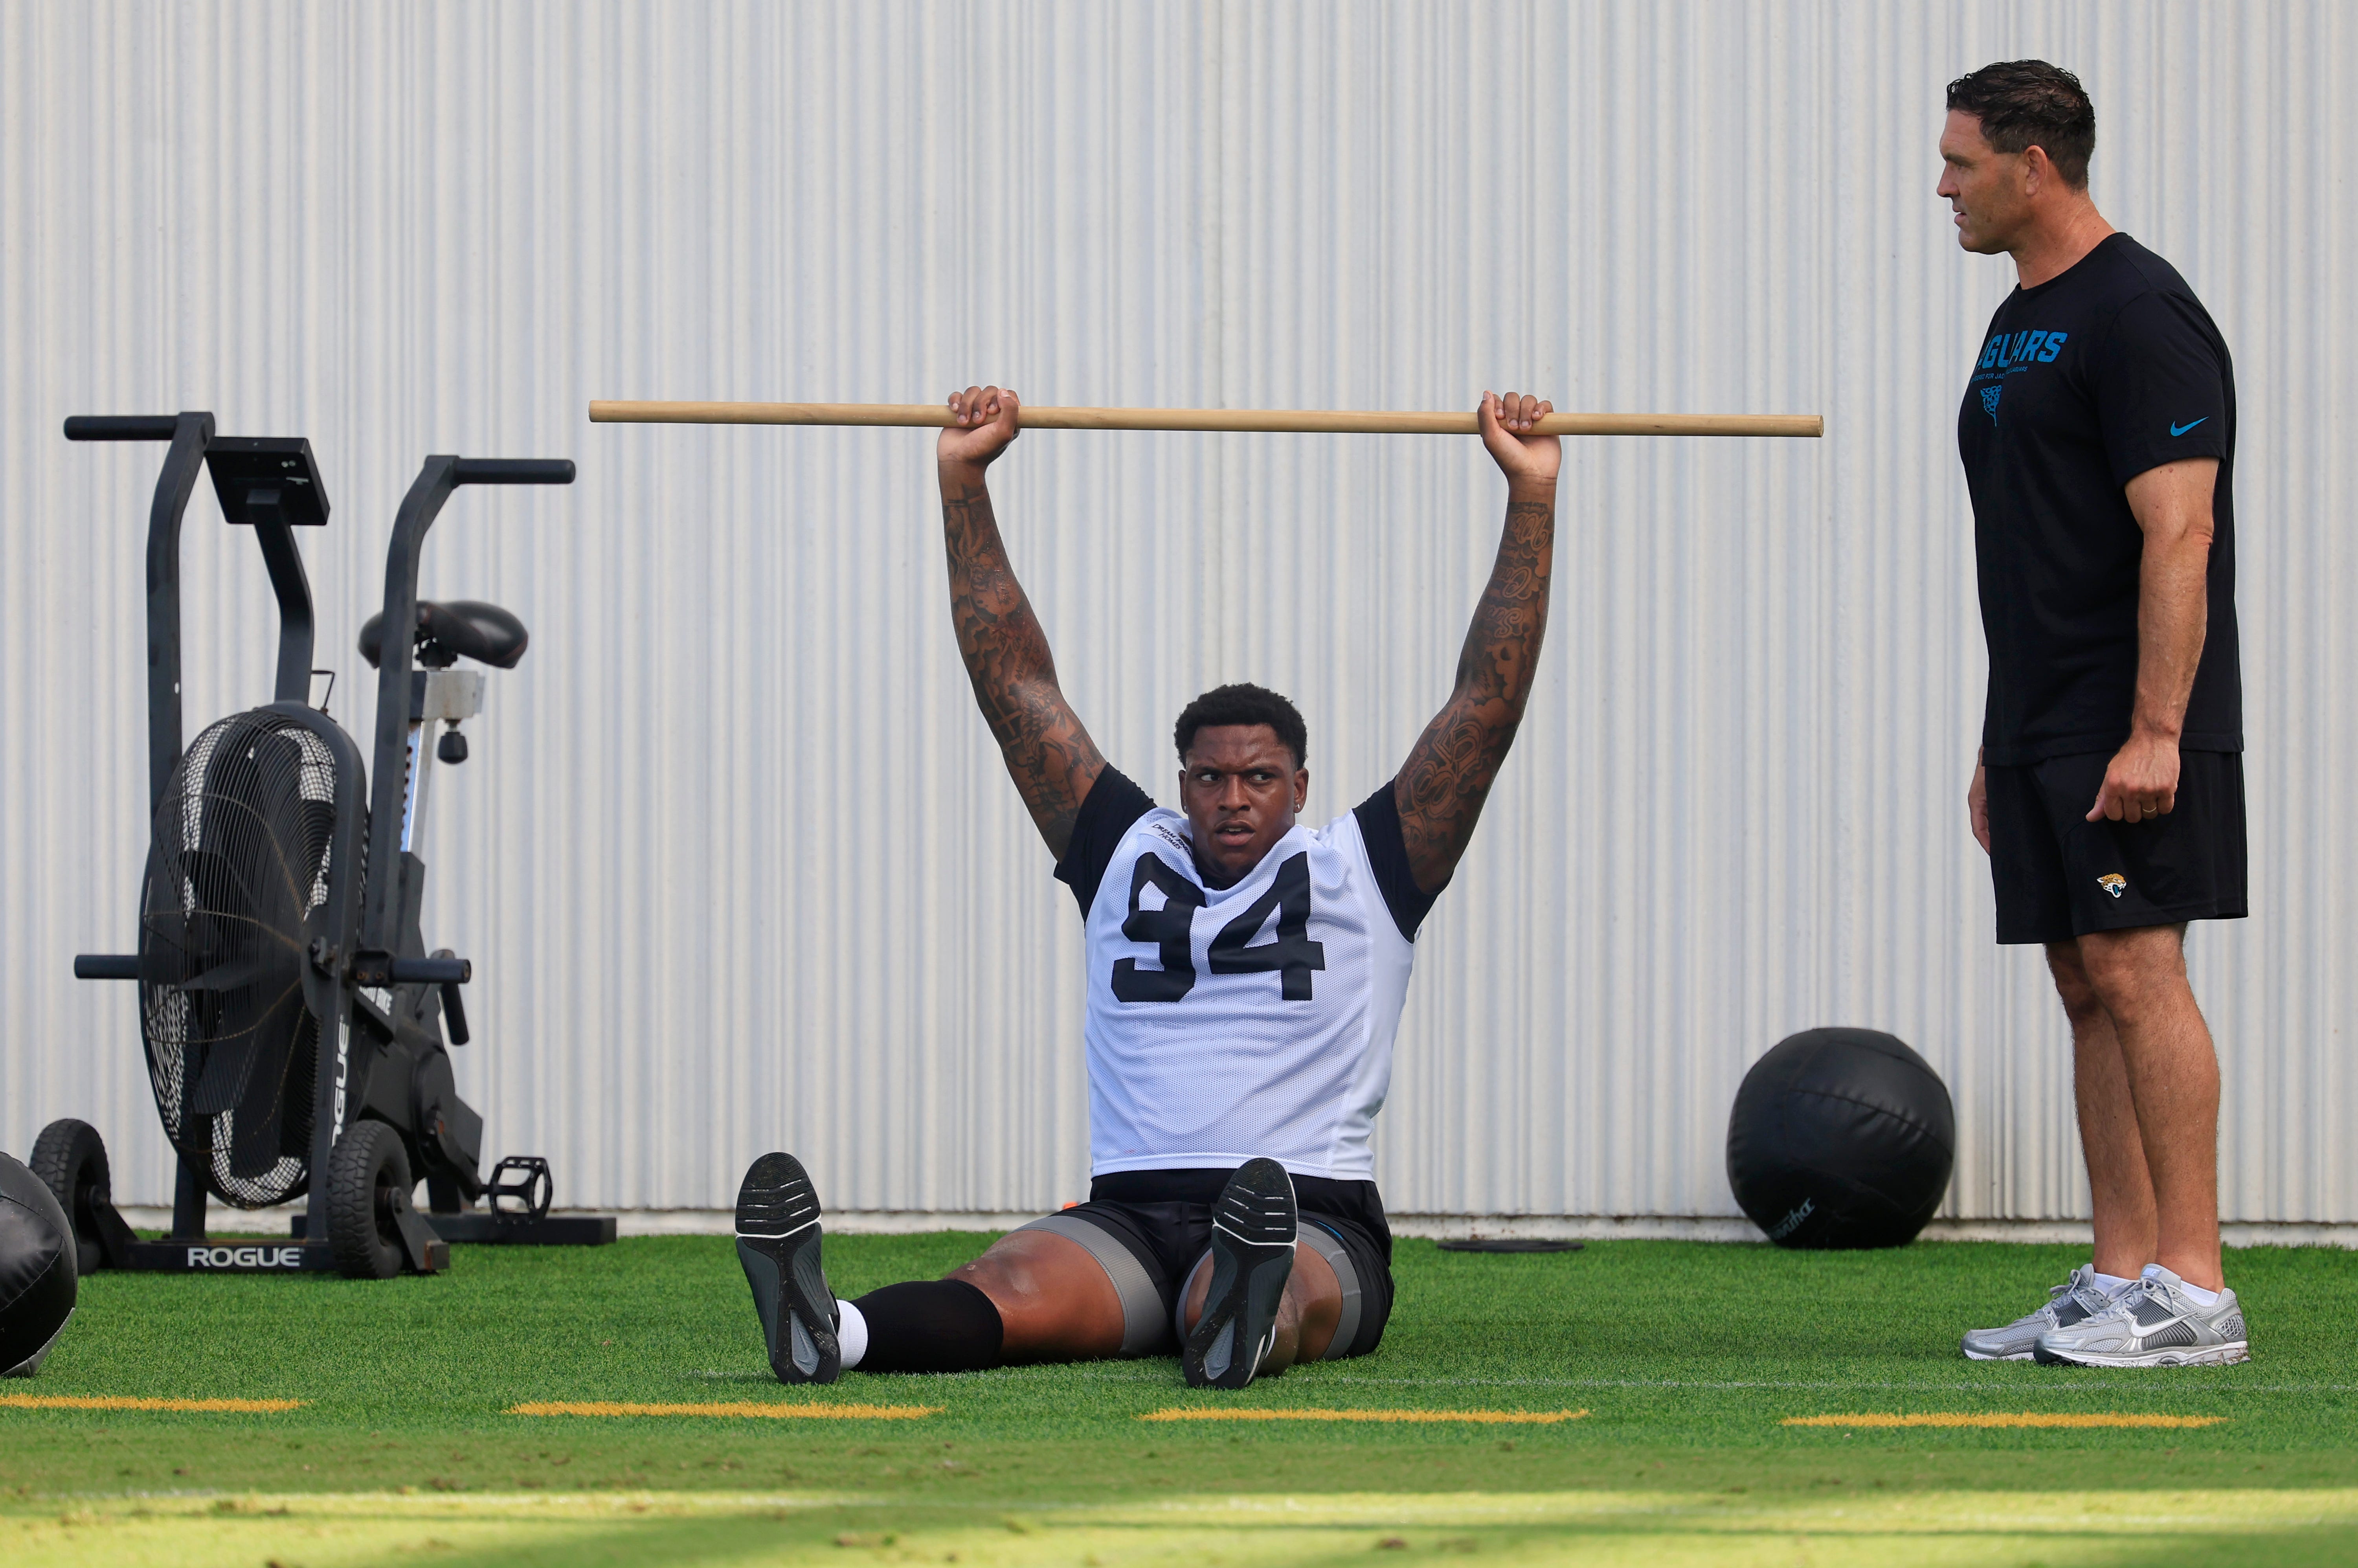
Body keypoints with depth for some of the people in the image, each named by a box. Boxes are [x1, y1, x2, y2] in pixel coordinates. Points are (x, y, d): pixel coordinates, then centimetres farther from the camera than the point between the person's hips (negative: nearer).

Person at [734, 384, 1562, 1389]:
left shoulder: (1360, 872, 13)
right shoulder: (1126, 859, 21)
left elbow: (1485, 708, 9)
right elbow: (1017, 686, 22)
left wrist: (1530, 495, 5)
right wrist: (962, 480, 20)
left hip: (1314, 1227, -2)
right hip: (1129, 1220, 2)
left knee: (1247, 1301, -41)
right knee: (1006, 1293, -32)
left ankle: (1248, 1322, -77)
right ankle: (828, 1333, -62)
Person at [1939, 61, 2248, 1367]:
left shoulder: (2138, 315, -12)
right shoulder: (2018, 323, 18)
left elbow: (2178, 534, -19)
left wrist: (2154, 732, -23)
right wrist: (1999, 748, 21)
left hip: (2130, 733, -10)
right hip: (2041, 730, 10)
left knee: (2134, 973, -13)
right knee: (2088, 988, 8)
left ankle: (2191, 1291, -14)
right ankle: (2120, 1283, 9)